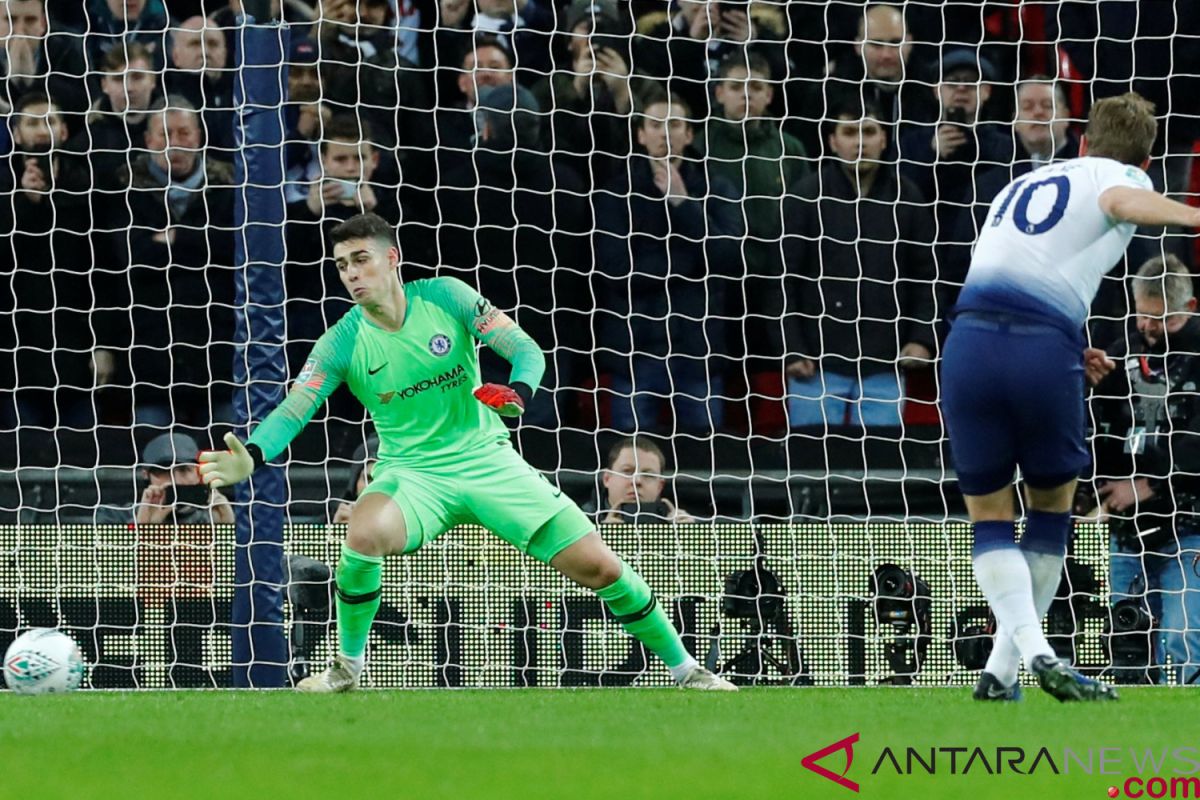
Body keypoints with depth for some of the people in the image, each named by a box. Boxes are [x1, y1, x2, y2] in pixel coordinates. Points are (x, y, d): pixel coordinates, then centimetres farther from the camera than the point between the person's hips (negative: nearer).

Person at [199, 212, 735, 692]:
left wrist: (519, 392, -30)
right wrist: (251, 457, -35)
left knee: (597, 566, -6)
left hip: (486, 459, 0)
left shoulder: (445, 297, -9)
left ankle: (686, 670, 13)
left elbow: (526, 351, -7)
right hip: (413, 473, 0)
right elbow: (294, 409, -15)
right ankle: (347, 668, -14)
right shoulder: (344, 343, -8)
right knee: (364, 531, -35)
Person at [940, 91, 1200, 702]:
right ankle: (1003, 668, 11)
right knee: (1051, 505, 16)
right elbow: (1122, 201, -13)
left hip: (969, 339, 4)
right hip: (1043, 348, -4)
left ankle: (1031, 649, -11)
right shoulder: (1123, 177, 13)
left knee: (989, 516, 11)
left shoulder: (1022, 186, 31)